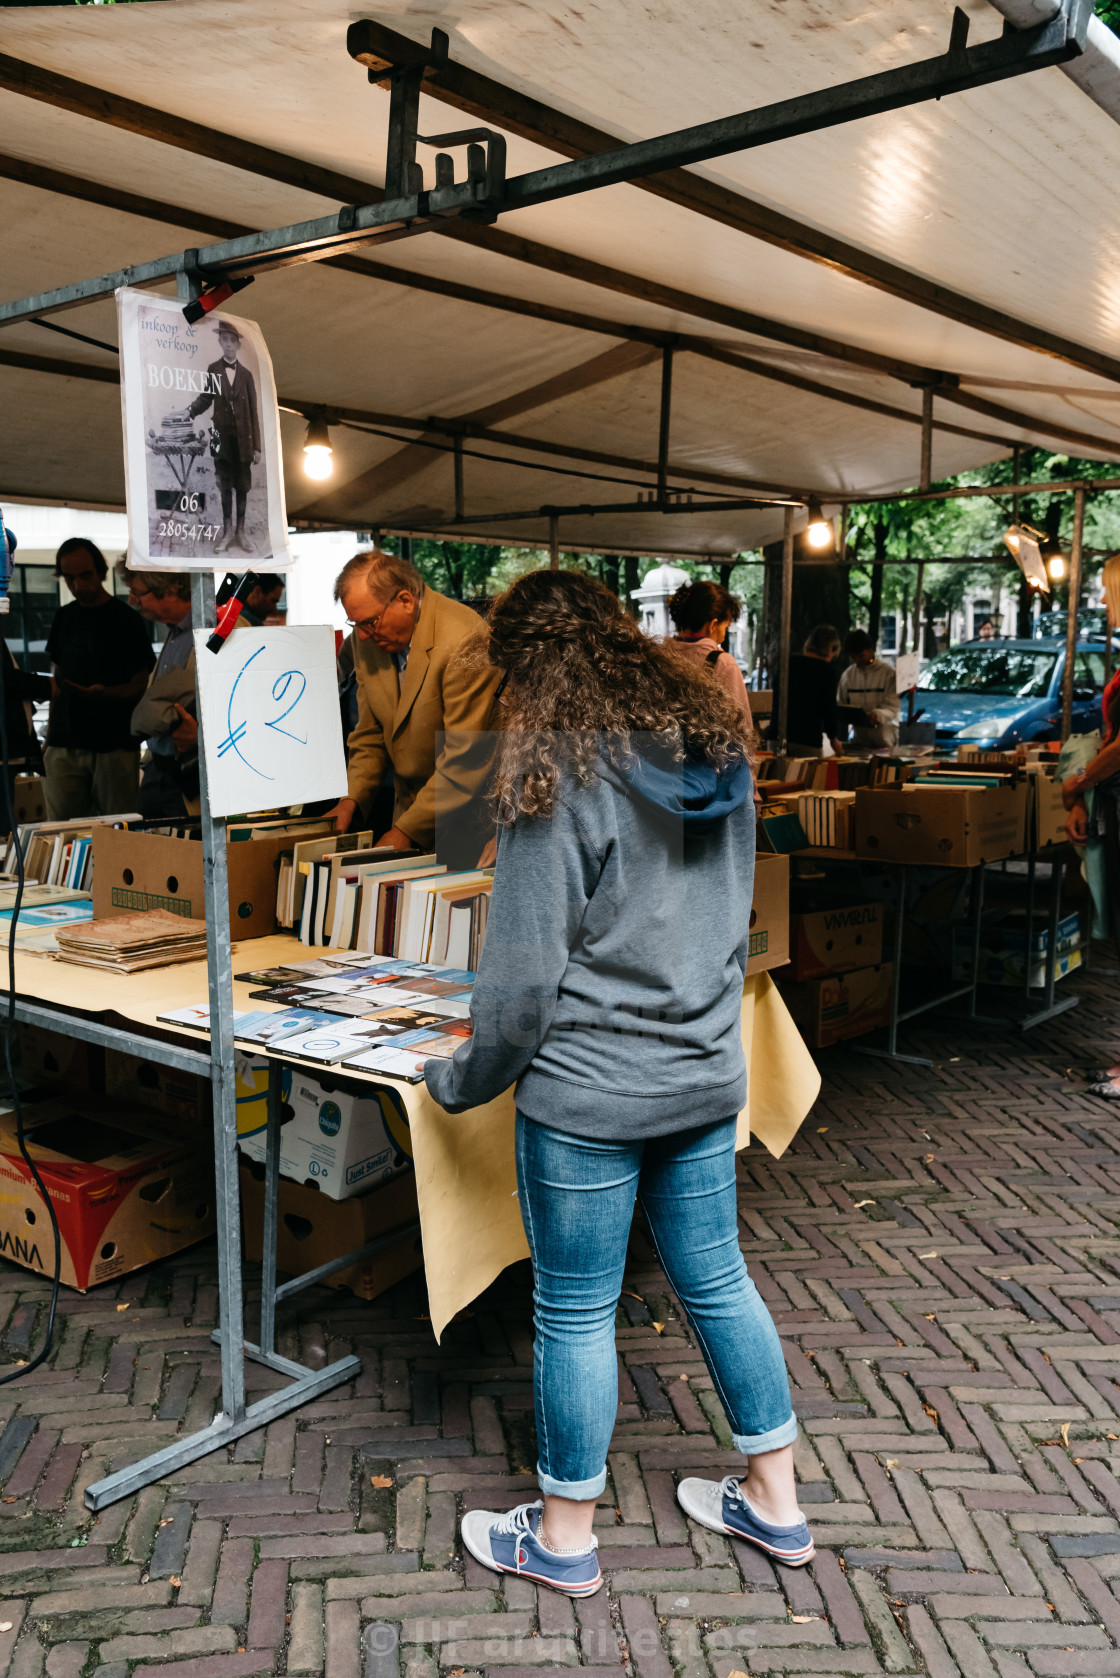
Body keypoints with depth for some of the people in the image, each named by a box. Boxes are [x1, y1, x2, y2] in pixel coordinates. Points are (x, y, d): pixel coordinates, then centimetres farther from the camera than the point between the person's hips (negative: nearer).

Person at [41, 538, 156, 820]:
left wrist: (104, 693, -23)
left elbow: (140, 686, -4)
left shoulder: (126, 620, -2)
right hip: (64, 744, 4)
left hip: (115, 745, -4)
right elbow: (58, 678, 19)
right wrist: (50, 732, 12)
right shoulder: (63, 618, 14)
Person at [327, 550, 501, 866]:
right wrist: (352, 797, -1)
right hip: (410, 802, 6)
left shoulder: (464, 641, -24)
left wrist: (408, 830, -23)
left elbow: (465, 759, -24)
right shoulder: (368, 638, 1)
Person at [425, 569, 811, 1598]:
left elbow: (525, 970, -17)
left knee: (575, 1310, 9)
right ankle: (775, 1502, 36)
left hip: (589, 1091, -7)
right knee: (716, 1279, 20)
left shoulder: (559, 774, -17)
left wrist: (459, 1080, -2)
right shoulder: (718, 745, 4)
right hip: (708, 1074, 7)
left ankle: (563, 1540, 29)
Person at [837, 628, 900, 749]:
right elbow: (840, 704, 14)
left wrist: (878, 715, -29)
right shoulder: (848, 674, 8)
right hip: (859, 734, 3)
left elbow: (893, 706, -9)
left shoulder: (888, 672, -3)